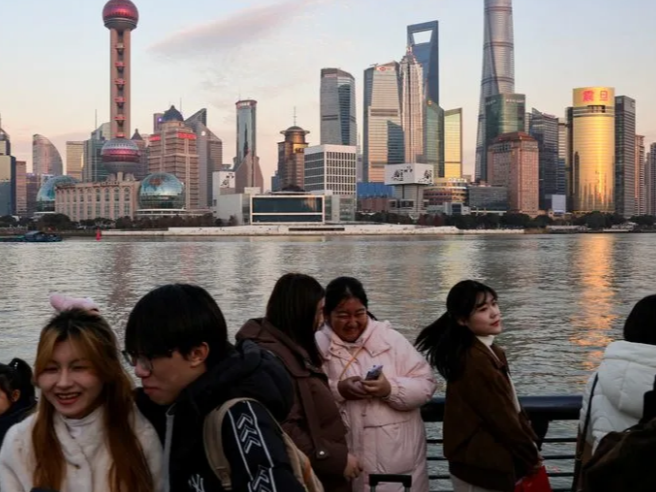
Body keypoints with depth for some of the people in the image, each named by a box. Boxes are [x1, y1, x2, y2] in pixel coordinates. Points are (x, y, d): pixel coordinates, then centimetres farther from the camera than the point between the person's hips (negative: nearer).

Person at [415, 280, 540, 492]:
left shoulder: (488, 350, 5)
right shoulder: (475, 360, -24)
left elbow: (512, 405, 10)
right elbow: (501, 417, -20)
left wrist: (531, 442, 5)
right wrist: (531, 457, -9)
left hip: (487, 461, 9)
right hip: (484, 466, -9)